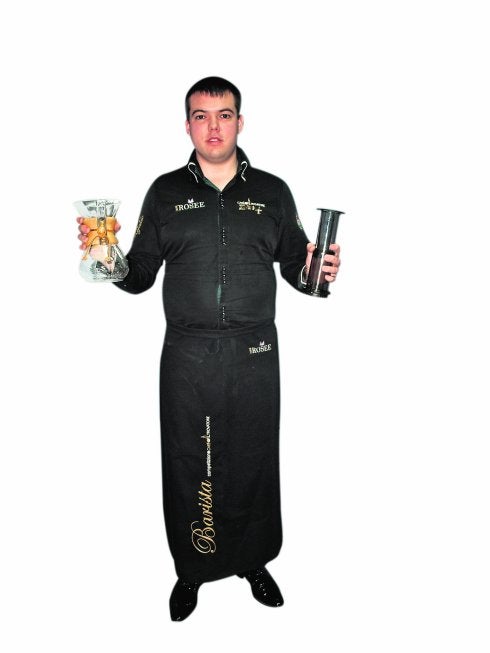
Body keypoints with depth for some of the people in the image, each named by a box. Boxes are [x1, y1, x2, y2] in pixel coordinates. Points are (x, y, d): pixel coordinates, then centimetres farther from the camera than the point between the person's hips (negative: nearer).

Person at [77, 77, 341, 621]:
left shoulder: (272, 192, 7)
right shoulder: (165, 192, 7)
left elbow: (296, 267, 9)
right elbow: (140, 275, 6)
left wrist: (319, 271, -12)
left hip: (254, 356, 1)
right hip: (187, 356, 0)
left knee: (253, 460, 12)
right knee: (188, 465, 10)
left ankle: (253, 560, 37)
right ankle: (191, 570, 33)